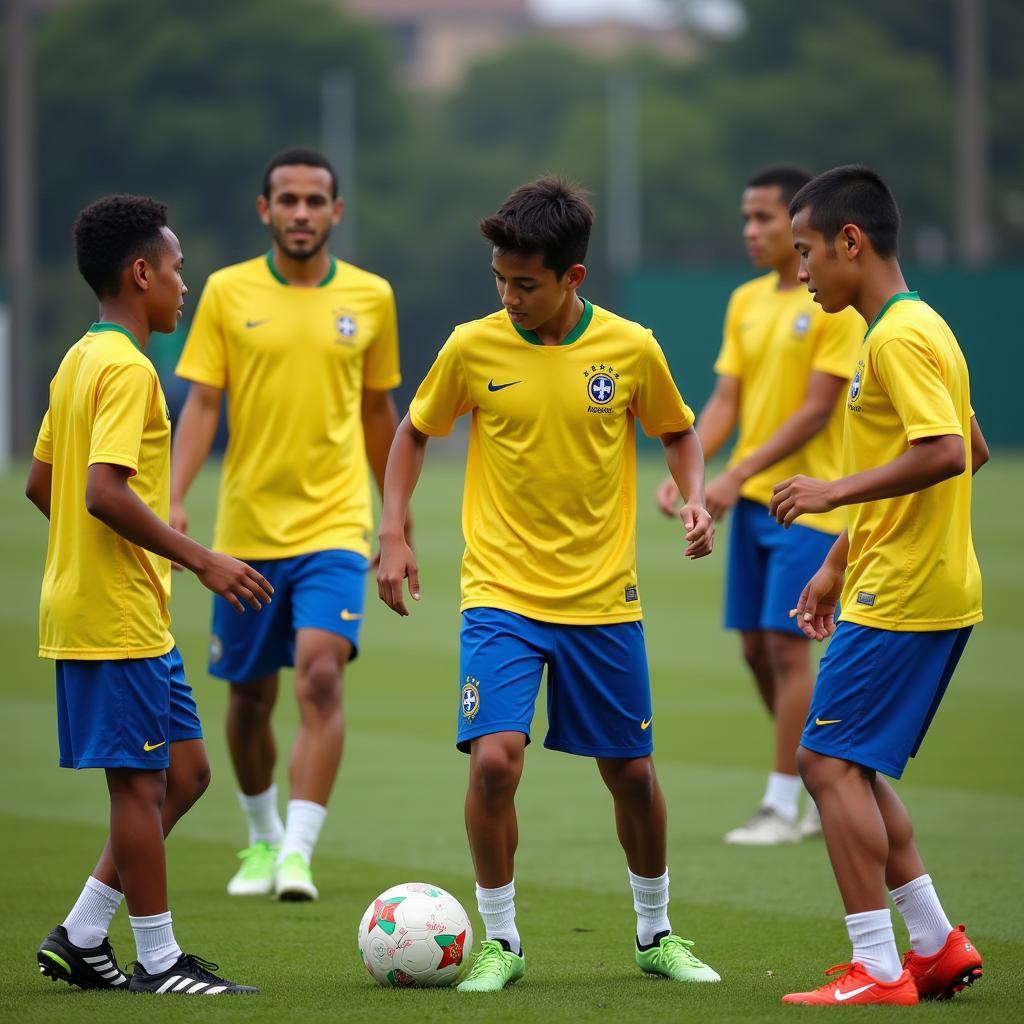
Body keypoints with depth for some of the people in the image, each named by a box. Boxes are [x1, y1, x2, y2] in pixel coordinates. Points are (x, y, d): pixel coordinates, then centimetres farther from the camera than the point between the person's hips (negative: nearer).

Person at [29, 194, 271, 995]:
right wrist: (199, 558, -23)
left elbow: (42, 484, 19)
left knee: (183, 769, 13)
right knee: (141, 781, -2)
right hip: (119, 618, -10)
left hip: (84, 604, 10)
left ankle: (80, 937, 14)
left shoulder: (79, 360, 14)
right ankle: (159, 960, 4)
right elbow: (105, 491, -26)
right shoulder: (127, 368, -16)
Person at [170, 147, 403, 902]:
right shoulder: (228, 292, 1)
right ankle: (262, 838, 32)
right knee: (250, 697, 11)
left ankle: (298, 851, -20)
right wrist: (173, 497, -16)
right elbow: (201, 402, -1)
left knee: (321, 676, -19)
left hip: (334, 527, -1)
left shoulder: (370, 296, 4)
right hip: (246, 528, 1)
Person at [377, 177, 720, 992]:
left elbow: (678, 431, 13)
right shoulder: (473, 348, -5)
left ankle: (657, 933, 31)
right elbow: (414, 433, 10)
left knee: (631, 772, 9)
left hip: (604, 599, 1)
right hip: (502, 595, -1)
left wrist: (695, 498, -5)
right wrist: (394, 535, 2)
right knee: (494, 759, -17)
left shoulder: (630, 349, -5)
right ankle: (500, 940, 0)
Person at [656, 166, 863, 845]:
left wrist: (739, 475, -20)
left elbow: (815, 411, -16)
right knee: (756, 647, 7)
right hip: (751, 501, 7)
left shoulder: (835, 304, -11)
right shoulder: (746, 302, 10)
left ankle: (783, 805, -3)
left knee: (786, 643, -9)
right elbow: (725, 401, 9)